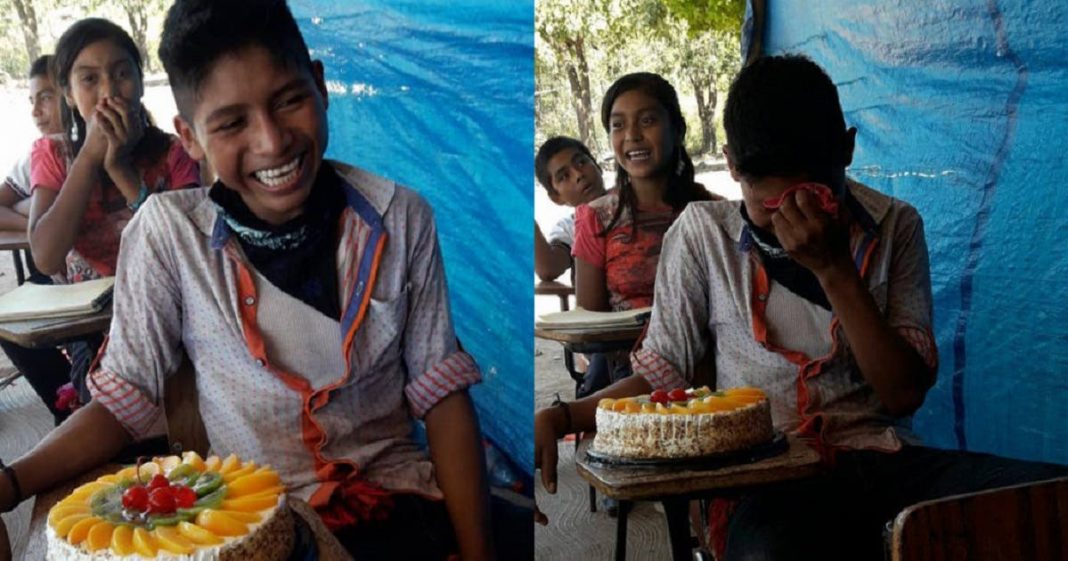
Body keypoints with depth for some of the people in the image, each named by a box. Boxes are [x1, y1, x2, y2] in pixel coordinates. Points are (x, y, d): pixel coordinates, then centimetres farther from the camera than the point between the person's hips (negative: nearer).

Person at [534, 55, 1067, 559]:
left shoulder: (894, 226, 6)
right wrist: (561, 417, -9)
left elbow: (906, 393, -1)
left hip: (886, 464, 3)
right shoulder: (703, 231, 3)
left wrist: (833, 268, -13)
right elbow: (662, 375, 8)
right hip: (772, 479, -2)